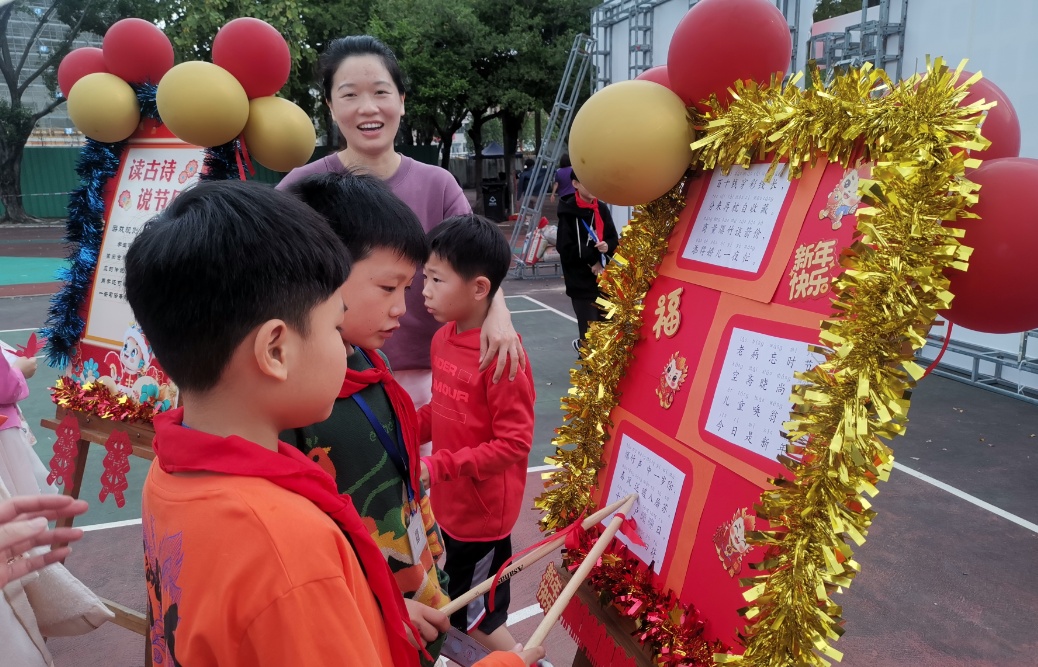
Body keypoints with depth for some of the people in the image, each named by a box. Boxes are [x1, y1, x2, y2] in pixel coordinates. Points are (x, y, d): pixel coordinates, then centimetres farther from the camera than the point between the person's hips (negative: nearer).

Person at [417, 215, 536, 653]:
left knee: (475, 621, 11)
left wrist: (439, 466, -25)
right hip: (449, 504, 8)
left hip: (482, 512, -8)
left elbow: (515, 444, -23)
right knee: (461, 611, 26)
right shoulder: (441, 339, -1)